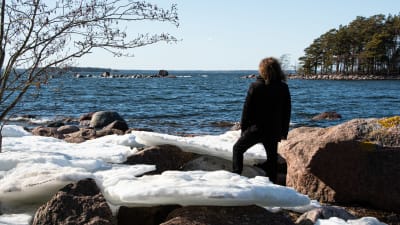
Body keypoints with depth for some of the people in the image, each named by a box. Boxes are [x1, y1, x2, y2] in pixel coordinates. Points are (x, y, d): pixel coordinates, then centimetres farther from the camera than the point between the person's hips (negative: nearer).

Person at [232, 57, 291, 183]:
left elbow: (247, 109, -7)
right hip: (274, 130, 3)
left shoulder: (255, 86, -10)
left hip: (255, 128, -3)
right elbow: (287, 111, 6)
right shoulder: (283, 88, 1)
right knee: (272, 158, 12)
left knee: (238, 148, 14)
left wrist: (243, 128, 2)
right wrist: (284, 132, 12)